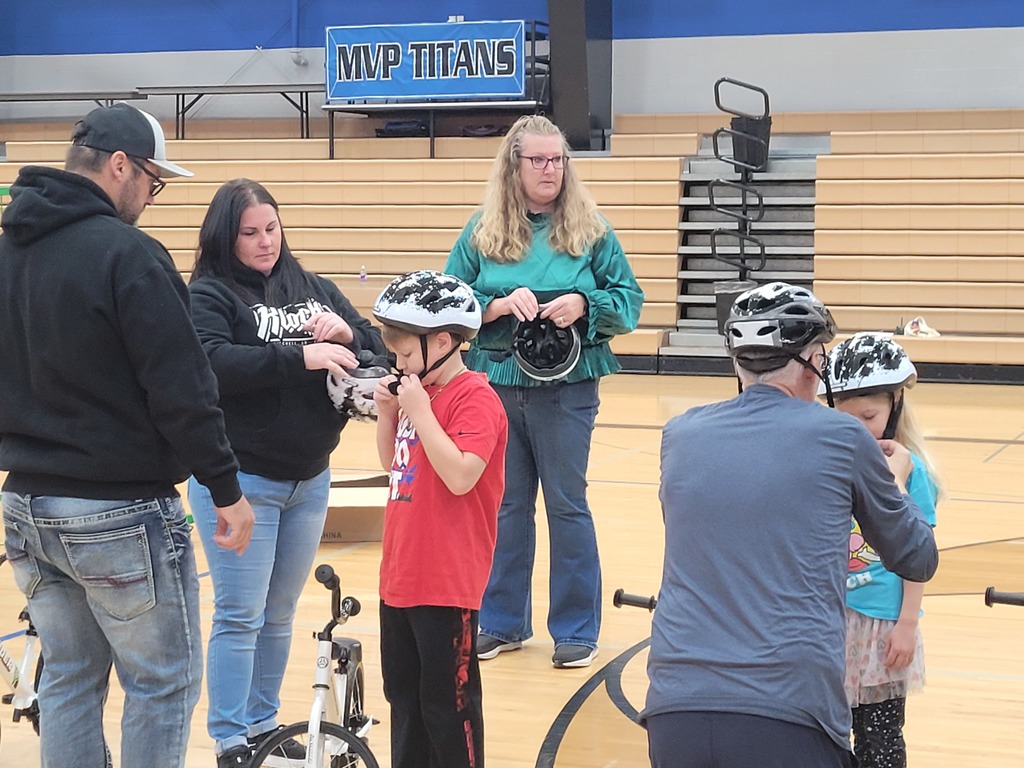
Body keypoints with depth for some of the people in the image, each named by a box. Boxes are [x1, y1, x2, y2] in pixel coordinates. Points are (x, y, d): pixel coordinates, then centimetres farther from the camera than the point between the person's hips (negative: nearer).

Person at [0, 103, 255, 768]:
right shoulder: (126, 253, -17)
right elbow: (182, 391, -18)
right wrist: (227, 489, -10)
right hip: (119, 513, -8)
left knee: (69, 679, 16)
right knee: (163, 685, 4)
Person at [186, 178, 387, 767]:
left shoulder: (314, 288, 7)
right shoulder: (210, 294, -8)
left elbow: (379, 348, 7)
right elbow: (213, 363, -25)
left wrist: (348, 333, -15)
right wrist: (300, 355, -29)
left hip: (311, 480, 6)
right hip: (240, 480, -5)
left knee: (280, 614, 16)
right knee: (240, 616, -2)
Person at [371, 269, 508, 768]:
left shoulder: (474, 399, -15)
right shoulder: (418, 391, 10)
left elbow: (460, 475, -27)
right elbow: (393, 464, 21)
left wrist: (420, 410, -23)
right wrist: (387, 414, 5)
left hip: (447, 582, -9)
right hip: (400, 574, 9)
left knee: (447, 700, 1)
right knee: (403, 691, 18)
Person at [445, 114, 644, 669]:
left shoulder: (589, 228, 2)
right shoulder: (483, 231, 4)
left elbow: (629, 300, 3)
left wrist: (584, 303, -15)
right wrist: (500, 305, -14)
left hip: (566, 387, -2)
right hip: (497, 385, 2)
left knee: (566, 503, 3)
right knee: (504, 504, 10)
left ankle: (576, 629, 14)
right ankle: (503, 622, 23)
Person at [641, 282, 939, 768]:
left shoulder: (680, 435, 10)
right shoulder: (841, 438, 2)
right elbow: (917, 560, 16)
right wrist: (896, 477, 36)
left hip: (673, 713, 4)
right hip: (788, 718, -4)